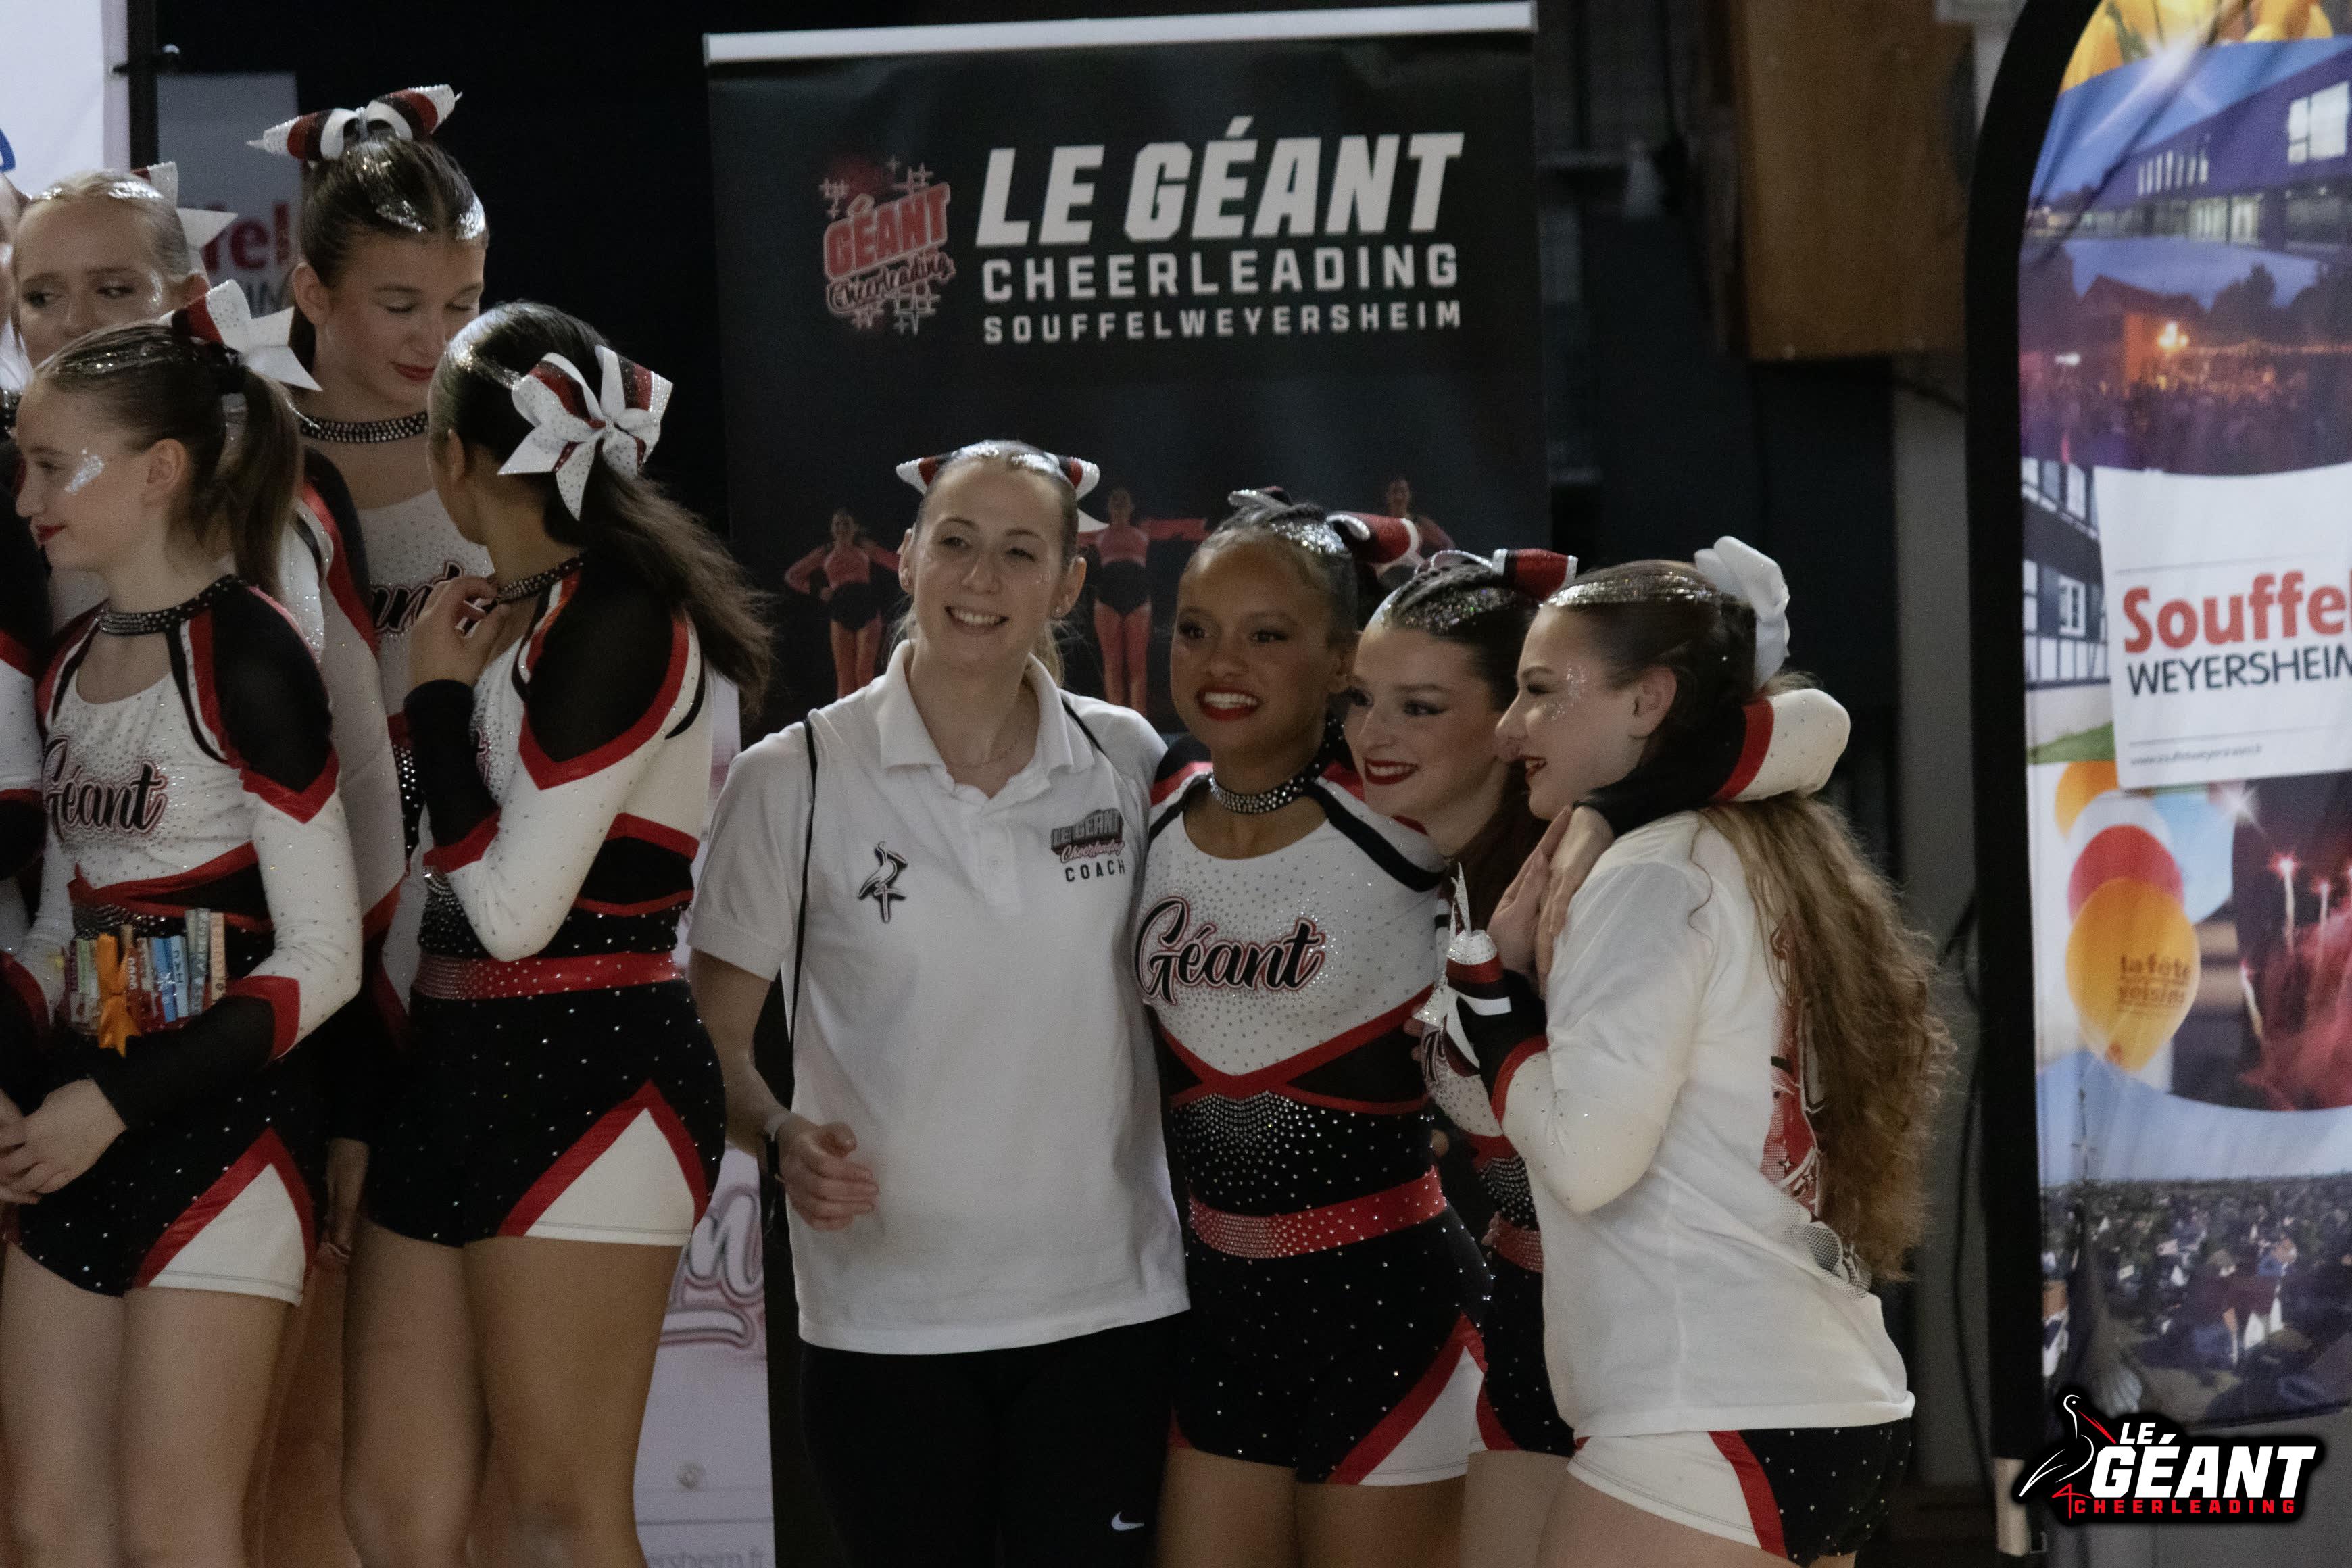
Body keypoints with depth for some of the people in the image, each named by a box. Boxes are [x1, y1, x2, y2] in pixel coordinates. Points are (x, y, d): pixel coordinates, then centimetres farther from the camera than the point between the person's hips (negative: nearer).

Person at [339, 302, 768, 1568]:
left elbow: (513, 907, -15)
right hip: (461, 1069, 9)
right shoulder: (510, 614, 16)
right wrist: (447, 686, 16)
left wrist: (437, 695, -5)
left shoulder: (618, 615, -12)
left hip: (584, 1080, -9)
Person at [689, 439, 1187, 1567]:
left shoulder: (1129, 765, 4)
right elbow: (713, 1038, 2)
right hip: (887, 1319, -2)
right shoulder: (794, 780, -3)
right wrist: (782, 1135, -18)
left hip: (1110, 1306, 2)